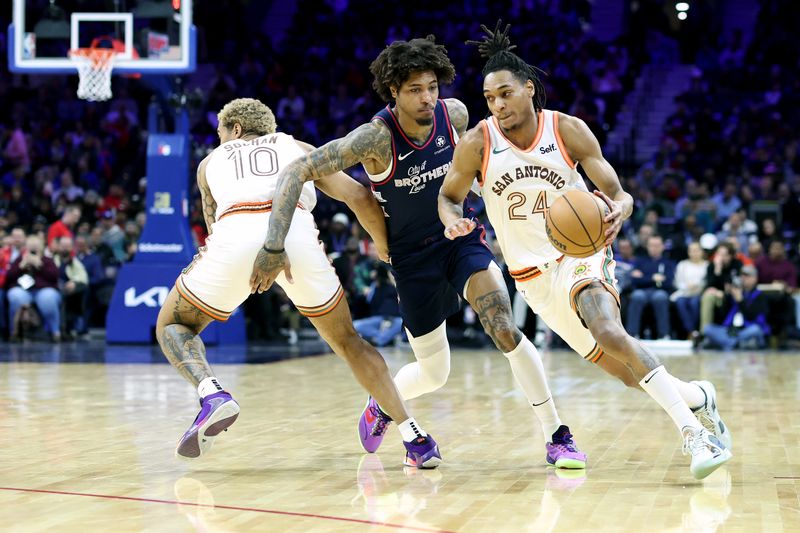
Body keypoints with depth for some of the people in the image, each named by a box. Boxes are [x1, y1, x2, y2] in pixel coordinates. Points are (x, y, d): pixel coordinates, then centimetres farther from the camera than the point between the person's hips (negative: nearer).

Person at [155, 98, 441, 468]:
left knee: (172, 325, 23)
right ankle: (415, 439, 9)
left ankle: (212, 395, -7)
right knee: (346, 340, 21)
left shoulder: (210, 162, 35)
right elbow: (358, 195, 21)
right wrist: (390, 250, 31)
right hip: (297, 233, 1)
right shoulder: (298, 148, 33)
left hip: (235, 236, -1)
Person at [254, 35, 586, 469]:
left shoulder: (455, 113, -12)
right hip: (413, 255, -2)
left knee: (505, 331, -21)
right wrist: (275, 246, -34)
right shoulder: (376, 138, -25)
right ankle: (381, 405, 42)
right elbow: (296, 173, -28)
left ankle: (557, 437, -10)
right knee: (433, 373, 7)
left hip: (461, 237, 2)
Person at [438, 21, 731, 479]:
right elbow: (449, 196, 6)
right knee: (629, 371, -3)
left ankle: (694, 432, -28)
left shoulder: (569, 131, -10)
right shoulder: (477, 144, -9)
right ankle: (697, 397, 25)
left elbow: (618, 194, -7)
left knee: (609, 332, -32)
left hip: (582, 254, -2)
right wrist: (452, 220, -19)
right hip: (533, 274, 2)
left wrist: (618, 213, -31)